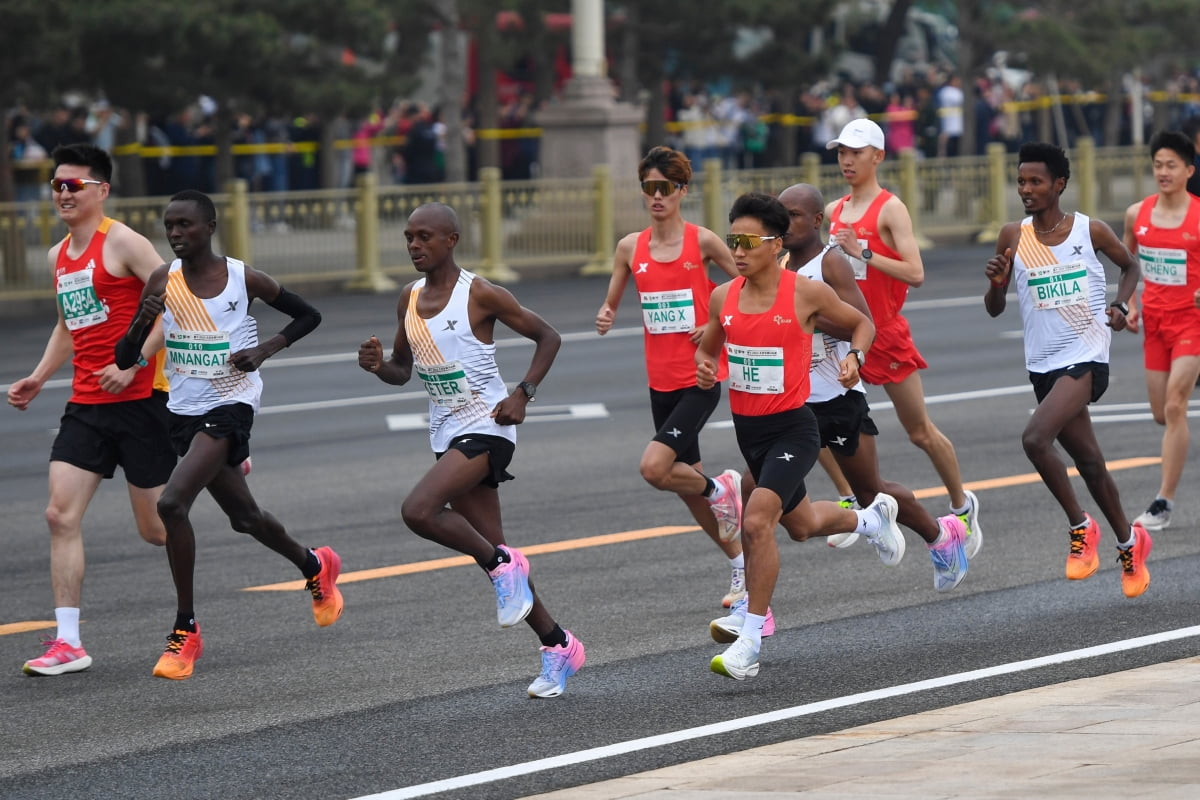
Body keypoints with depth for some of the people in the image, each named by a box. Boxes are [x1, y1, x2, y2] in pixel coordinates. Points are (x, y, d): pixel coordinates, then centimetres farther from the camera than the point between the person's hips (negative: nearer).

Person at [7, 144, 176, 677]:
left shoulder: (122, 243, -10)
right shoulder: (59, 256, 14)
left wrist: (133, 363, -21)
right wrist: (38, 378, 16)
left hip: (140, 398, -7)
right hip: (86, 403, 7)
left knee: (156, 529, 2)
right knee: (61, 515, -8)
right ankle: (68, 643, -8)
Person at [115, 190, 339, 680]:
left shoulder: (244, 280, -9)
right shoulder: (163, 282, -1)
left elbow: (309, 316, 5)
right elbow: (124, 359, -1)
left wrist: (266, 349, -11)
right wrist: (142, 322, -22)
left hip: (230, 406, -6)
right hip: (184, 413, 6)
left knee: (172, 503, -24)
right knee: (244, 517, 20)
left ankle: (185, 631, -15)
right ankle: (315, 567, 50)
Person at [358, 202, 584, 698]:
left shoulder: (480, 295, -11)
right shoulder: (409, 299, 8)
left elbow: (548, 337, -3)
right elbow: (402, 372, 19)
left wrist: (524, 393, -15)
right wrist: (377, 365, -4)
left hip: (486, 429, -7)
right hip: (447, 434, 7)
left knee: (418, 511, -27)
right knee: (495, 555, 8)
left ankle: (502, 566, -6)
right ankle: (558, 647, 18)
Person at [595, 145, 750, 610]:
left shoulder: (702, 241, -7)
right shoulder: (631, 248, 4)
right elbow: (612, 303, 12)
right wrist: (605, 319, -10)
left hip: (701, 377, -5)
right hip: (661, 380, 5)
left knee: (654, 468, -21)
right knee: (686, 481, 11)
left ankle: (721, 489, 8)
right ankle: (739, 563, 29)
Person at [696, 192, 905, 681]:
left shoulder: (807, 294, -13)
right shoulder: (723, 298, -1)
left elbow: (862, 324, 5)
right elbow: (708, 347, 17)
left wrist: (853, 356, -15)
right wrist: (704, 367, -7)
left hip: (792, 428, -6)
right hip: (747, 429, 6)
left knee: (757, 521, -24)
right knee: (800, 524, 25)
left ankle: (750, 641, -16)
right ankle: (872, 518, 57)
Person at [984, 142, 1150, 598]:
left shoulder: (1090, 231, -5)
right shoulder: (1013, 238, 1)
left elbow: (1130, 266, 15)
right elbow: (995, 309, 5)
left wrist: (1120, 307, -2)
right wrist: (996, 282, -16)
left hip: (1086, 357, -4)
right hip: (1043, 365, 4)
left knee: (1035, 437, -25)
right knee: (1088, 461, 13)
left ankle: (1081, 527, -9)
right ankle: (1129, 541, 32)